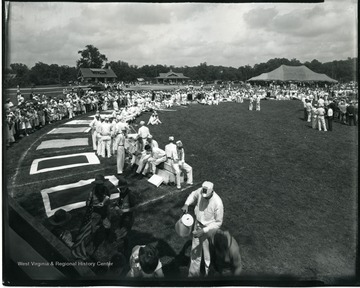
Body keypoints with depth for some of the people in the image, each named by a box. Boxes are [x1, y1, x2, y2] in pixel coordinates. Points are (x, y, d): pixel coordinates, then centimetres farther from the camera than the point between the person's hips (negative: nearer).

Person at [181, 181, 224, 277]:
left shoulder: (217, 203, -32)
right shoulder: (200, 191, -18)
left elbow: (218, 222, -19)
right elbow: (193, 194, 8)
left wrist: (203, 231, -23)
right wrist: (186, 204, -9)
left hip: (209, 229, -5)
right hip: (197, 224, 6)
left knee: (208, 255, 12)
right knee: (195, 251, 21)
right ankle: (193, 273, 43)